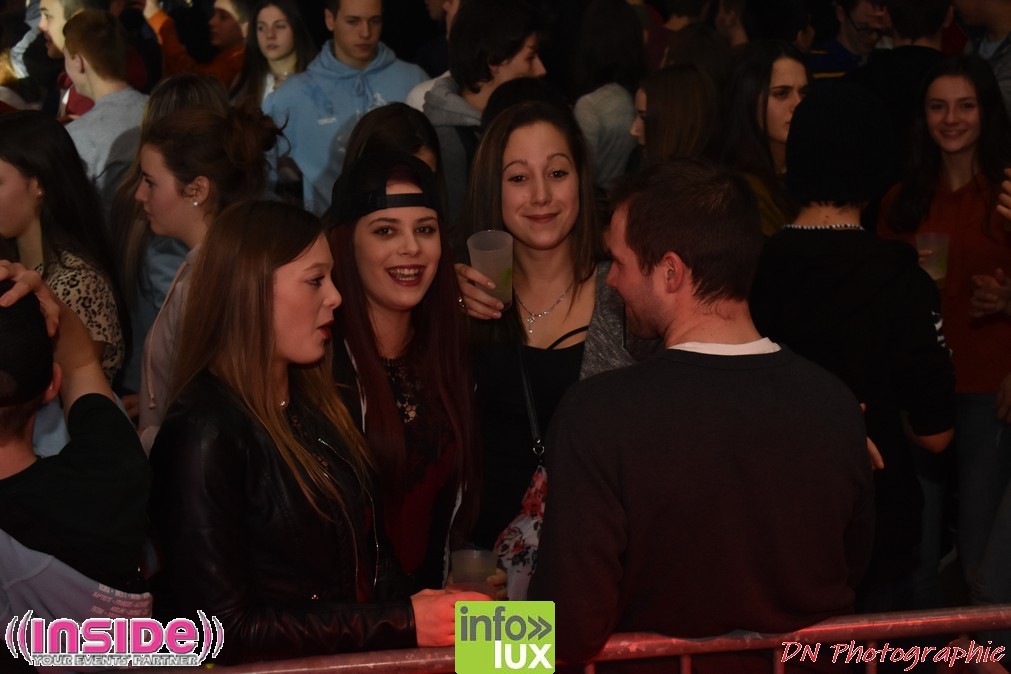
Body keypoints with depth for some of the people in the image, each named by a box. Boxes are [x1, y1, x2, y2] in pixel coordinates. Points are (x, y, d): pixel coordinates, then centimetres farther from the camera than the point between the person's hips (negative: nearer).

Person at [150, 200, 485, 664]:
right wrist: (403, 623, -15)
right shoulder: (206, 434, -12)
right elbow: (224, 631, -15)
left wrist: (424, 611, -4)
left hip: (365, 658, 7)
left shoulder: (315, 405, 13)